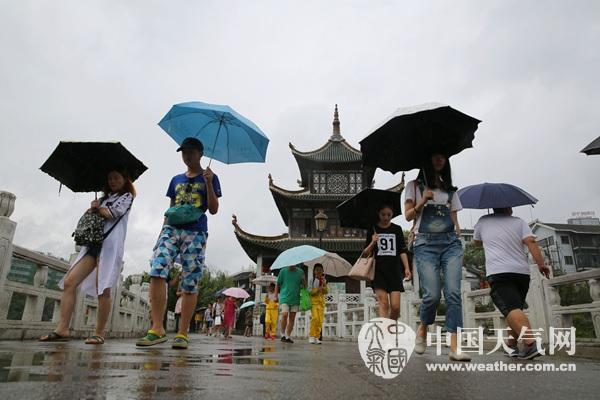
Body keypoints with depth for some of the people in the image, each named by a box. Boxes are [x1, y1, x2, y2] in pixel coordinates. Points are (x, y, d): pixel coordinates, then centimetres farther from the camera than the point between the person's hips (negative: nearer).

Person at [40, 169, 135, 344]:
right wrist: (93, 207, 2)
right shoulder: (105, 198, 29)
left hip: (111, 243, -7)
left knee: (103, 288, -13)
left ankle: (99, 334, -7)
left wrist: (97, 208, 9)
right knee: (69, 282, -6)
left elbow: (111, 214, -7)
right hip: (93, 242, 7)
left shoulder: (127, 196, 9)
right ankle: (62, 329, -7)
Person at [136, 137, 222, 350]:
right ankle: (157, 329, -15)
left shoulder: (209, 178, 10)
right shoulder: (176, 180, 22)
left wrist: (208, 183, -9)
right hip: (172, 229, 3)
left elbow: (214, 210, 1)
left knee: (190, 284, -5)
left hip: (195, 233, -3)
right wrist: (164, 229, 10)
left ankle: (182, 334, 1)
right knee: (156, 272, -18)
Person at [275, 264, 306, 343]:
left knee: (292, 318, 5)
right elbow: (278, 284, 7)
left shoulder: (300, 272, 6)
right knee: (285, 314, -18)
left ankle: (288, 336, 15)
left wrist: (304, 280, -10)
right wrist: (276, 296, 0)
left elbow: (304, 286, 11)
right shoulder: (283, 271, 1)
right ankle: (283, 334, -3)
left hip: (295, 299, 3)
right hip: (285, 298, -3)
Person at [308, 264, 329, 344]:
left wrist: (324, 284, -10)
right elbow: (310, 291, -4)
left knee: (320, 320, -2)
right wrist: (317, 289, -17)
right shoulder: (312, 280, 3)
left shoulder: (323, 280, 13)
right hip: (314, 301, -4)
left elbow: (326, 292, 5)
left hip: (321, 302, 4)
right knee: (315, 318, -18)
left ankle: (317, 337, 6)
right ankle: (311, 336, -9)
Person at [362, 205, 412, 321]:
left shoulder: (397, 229, 11)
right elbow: (365, 253, 8)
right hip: (379, 270, -1)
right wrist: (373, 243, -12)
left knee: (395, 306, -6)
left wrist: (407, 268, -2)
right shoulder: (373, 230, 7)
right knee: (383, 302, -14)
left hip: (394, 269, 2)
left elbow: (402, 251, 10)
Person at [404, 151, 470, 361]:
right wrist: (423, 201, -10)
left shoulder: (450, 190, 23)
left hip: (450, 242, 3)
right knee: (432, 294, -13)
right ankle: (422, 329, 16)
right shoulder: (414, 186, 13)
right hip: (425, 243, -3)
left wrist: (459, 243, 8)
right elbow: (408, 216, 7)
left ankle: (454, 346, -11)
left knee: (453, 292, -11)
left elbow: (455, 218, 20)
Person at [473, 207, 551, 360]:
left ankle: (530, 342, -37)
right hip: (522, 272, 4)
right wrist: (541, 264, -6)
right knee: (515, 308, 18)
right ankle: (511, 346, 21)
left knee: (511, 309, -17)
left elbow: (476, 242, 30)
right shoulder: (519, 222, 13)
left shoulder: (483, 221, 14)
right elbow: (531, 241, -4)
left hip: (498, 272, -3)